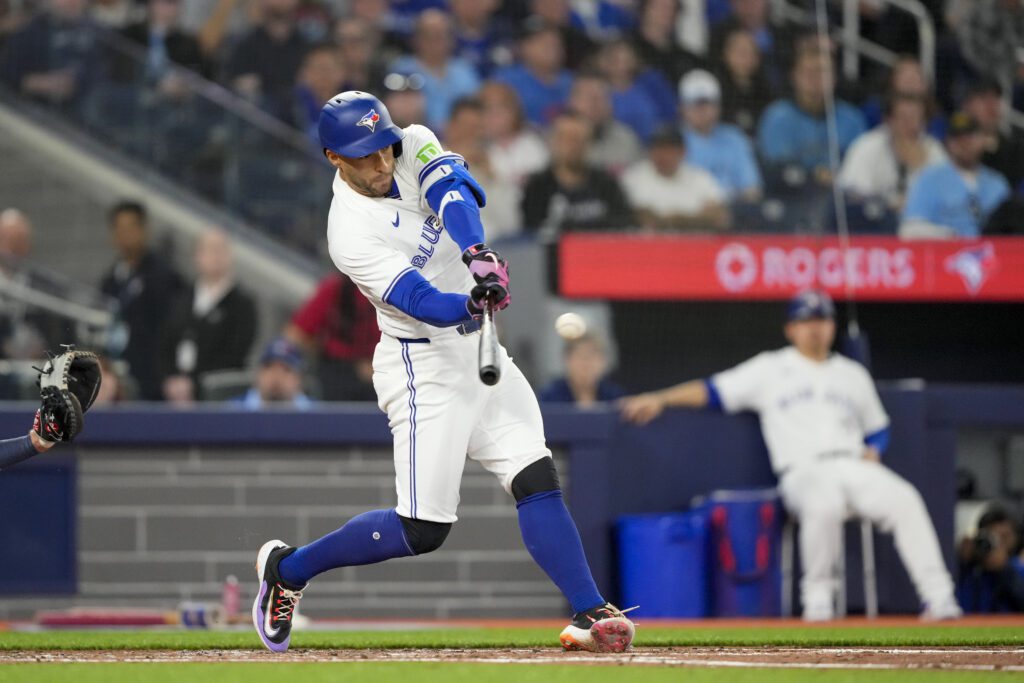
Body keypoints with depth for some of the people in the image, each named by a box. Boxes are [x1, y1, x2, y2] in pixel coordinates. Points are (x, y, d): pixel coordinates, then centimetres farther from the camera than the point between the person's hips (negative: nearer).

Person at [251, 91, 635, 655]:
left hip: (478, 347, 6)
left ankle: (590, 614, -9)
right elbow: (423, 304, -28)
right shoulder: (351, 234, -20)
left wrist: (478, 256, -41)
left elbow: (457, 191, -22)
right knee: (421, 532, -5)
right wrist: (472, 302, -49)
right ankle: (288, 568, 13)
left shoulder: (414, 147, -2)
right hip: (425, 366, -6)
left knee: (537, 479, -6)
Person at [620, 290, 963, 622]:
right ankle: (817, 594, -20)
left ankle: (937, 597, -31)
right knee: (825, 503, -39)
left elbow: (877, 428, 30)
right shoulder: (770, 369, 15)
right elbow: (713, 391, 10)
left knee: (904, 499, -28)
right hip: (803, 472, -3)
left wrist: (872, 451, 7)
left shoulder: (853, 374, 25)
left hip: (855, 467, 3)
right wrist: (660, 399, -1)